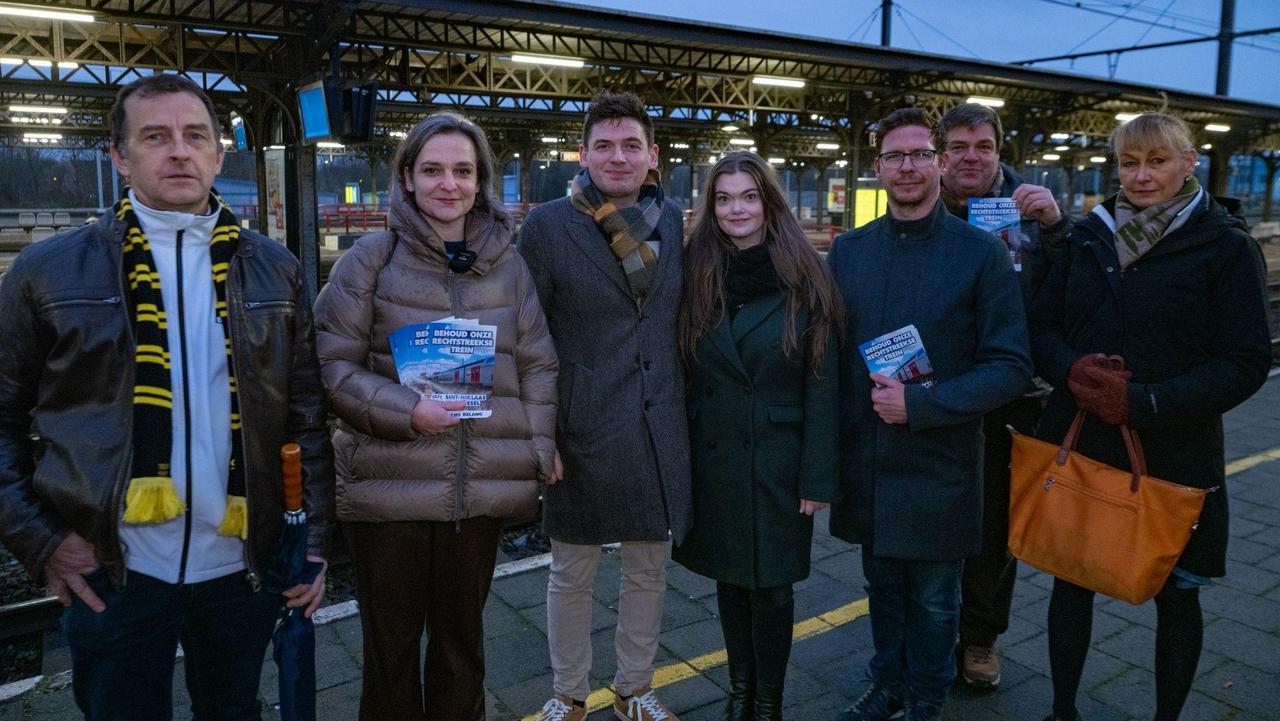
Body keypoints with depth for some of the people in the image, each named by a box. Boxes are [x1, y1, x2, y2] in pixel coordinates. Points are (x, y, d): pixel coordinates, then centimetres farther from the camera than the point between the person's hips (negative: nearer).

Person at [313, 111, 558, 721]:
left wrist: (541, 454, -2)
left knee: (462, 637, 19)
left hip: (482, 489, 2)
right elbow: (332, 366, -5)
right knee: (390, 644, 14)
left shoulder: (508, 264, 4)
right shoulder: (371, 260, -3)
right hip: (389, 487, -2)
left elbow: (538, 366, 6)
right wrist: (406, 411, -18)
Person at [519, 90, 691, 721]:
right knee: (571, 575, 13)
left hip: (659, 433, 4)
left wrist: (682, 405, 11)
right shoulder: (548, 226, -7)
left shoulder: (671, 220, 4)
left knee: (648, 571, 17)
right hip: (581, 432, -3)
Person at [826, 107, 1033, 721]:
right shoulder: (848, 250, 3)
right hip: (866, 463, 3)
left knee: (933, 600, 14)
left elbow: (1010, 367, -11)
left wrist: (920, 404, -21)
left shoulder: (981, 252, -8)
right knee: (882, 586, 20)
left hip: (939, 467, -3)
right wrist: (832, 440, -2)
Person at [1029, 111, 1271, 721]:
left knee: (1175, 595, 13)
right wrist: (1073, 370, -16)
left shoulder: (1226, 246, -5)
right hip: (1077, 443, 3)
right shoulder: (1089, 236, 6)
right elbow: (1042, 326, 5)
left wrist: (1145, 402, -22)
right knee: (1070, 580, 12)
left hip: (1172, 457, -3)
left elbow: (1244, 364, -10)